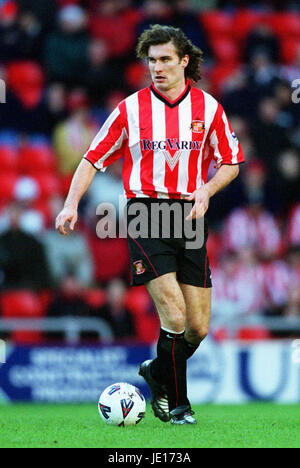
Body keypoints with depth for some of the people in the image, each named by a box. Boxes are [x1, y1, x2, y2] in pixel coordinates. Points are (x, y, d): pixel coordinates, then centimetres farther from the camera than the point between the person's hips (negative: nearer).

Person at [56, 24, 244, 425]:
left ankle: (157, 373, 31)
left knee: (198, 327, 2)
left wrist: (206, 190, -6)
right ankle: (176, 403, 3)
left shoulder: (208, 107, 6)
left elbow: (231, 163, 13)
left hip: (190, 216, 3)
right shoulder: (130, 109, 2)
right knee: (174, 316, -15)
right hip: (145, 211, -3)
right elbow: (94, 159, 5)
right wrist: (72, 204, -8)